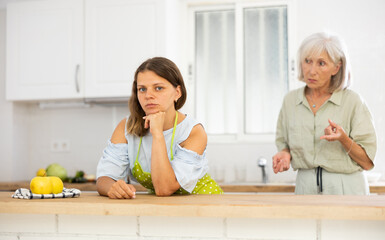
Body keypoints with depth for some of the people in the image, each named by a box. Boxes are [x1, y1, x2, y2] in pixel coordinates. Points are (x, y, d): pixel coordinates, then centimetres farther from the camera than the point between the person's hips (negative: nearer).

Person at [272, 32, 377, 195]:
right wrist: (285, 154, -3)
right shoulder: (290, 101, 6)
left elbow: (367, 162, -2)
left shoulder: (352, 102, -4)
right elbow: (283, 143, 18)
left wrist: (343, 139, -17)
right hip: (306, 188, 3)